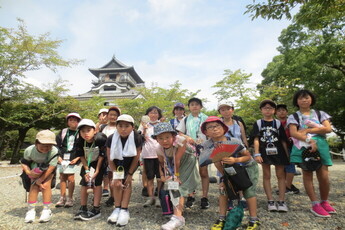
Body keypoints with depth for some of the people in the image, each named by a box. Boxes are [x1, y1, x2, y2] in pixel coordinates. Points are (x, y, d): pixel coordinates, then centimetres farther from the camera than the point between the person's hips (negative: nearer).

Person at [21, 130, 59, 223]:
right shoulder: (29, 150, -27)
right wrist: (28, 172, -24)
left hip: (48, 170, -2)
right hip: (35, 170, 2)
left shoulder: (54, 151, -35)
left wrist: (40, 180, -22)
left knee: (46, 185, -15)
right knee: (34, 186, -13)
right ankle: (31, 210, 3)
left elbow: (51, 168, -29)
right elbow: (24, 162, -7)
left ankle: (46, 210, 1)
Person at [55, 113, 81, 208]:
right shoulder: (63, 132, 8)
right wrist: (58, 156, -1)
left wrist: (77, 158, -9)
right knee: (62, 178, 10)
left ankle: (70, 199, 12)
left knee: (70, 178, -2)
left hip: (73, 159, -3)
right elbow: (57, 144, 9)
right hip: (62, 158, 3)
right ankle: (62, 198, 24)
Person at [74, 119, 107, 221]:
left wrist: (97, 171, -18)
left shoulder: (100, 139, -31)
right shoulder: (80, 142, -21)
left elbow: (101, 156, -21)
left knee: (97, 184, -7)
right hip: (87, 164, 4)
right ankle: (83, 209, 17)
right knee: (84, 184, 3)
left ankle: (96, 210, 2)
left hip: (99, 163, -3)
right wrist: (87, 170, -13)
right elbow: (82, 157, -8)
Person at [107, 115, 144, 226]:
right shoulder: (111, 138, -25)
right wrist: (116, 175, -17)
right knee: (117, 182, -8)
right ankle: (117, 208, 4)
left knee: (127, 182, -11)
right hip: (117, 162, 2)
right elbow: (110, 159, -16)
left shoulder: (137, 138, -29)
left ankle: (124, 210, -5)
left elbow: (136, 157, -19)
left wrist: (130, 174, -15)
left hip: (130, 162, -1)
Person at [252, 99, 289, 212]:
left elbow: (283, 140, 7)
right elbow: (256, 139, -3)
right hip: (265, 152, -1)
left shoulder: (278, 123, 7)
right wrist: (257, 154, -12)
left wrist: (287, 154, 4)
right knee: (266, 175, 4)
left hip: (278, 151, 1)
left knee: (280, 175, 3)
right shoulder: (258, 123, 4)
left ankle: (281, 201, 12)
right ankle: (270, 201, 14)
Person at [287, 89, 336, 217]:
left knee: (324, 176, -3)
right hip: (303, 147, -1)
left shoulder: (320, 114, 14)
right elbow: (293, 133, -8)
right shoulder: (293, 117, 8)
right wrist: (309, 140, -23)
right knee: (307, 175, -2)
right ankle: (315, 205, 8)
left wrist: (307, 130, -10)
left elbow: (328, 128, -3)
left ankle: (324, 202, 20)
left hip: (320, 146, 2)